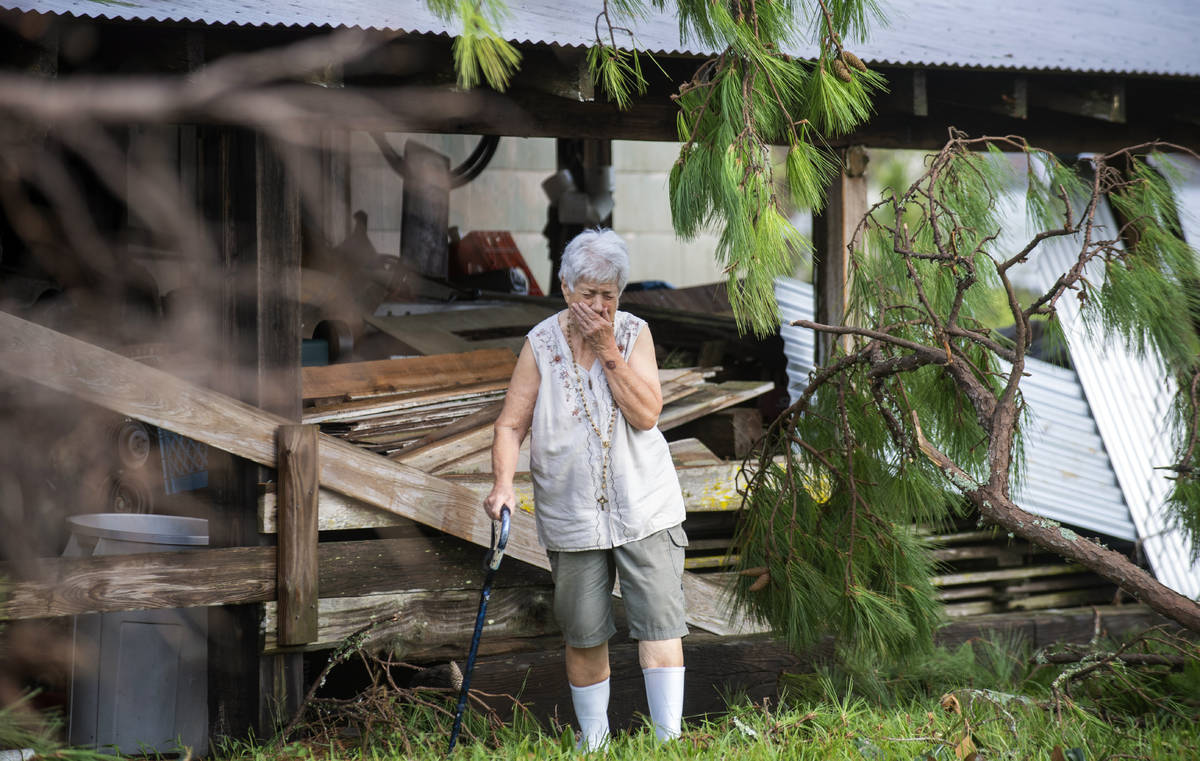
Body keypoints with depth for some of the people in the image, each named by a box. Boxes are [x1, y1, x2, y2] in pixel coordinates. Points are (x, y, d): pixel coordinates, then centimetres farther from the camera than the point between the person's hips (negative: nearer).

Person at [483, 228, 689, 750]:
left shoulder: (634, 334, -1)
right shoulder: (541, 344, -2)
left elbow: (646, 414, -12)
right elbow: (511, 424, -2)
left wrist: (608, 350, -16)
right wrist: (502, 484, -18)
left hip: (644, 509, 0)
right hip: (571, 517, 0)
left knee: (659, 623, -7)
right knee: (583, 636, 8)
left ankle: (668, 740, -2)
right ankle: (593, 743, 23)